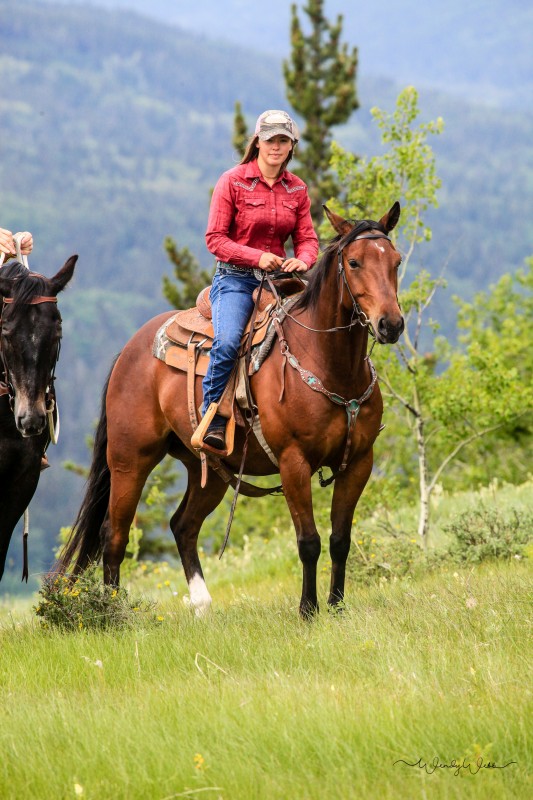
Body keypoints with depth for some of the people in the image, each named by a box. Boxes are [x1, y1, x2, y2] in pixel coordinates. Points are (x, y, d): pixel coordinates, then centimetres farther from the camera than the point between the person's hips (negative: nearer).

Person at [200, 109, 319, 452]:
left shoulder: (297, 189, 10)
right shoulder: (232, 182, -3)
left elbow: (307, 239, 11)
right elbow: (215, 239, -6)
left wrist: (302, 260, -14)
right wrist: (257, 257, -19)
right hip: (236, 278, -4)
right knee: (228, 341, -31)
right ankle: (212, 422, -22)